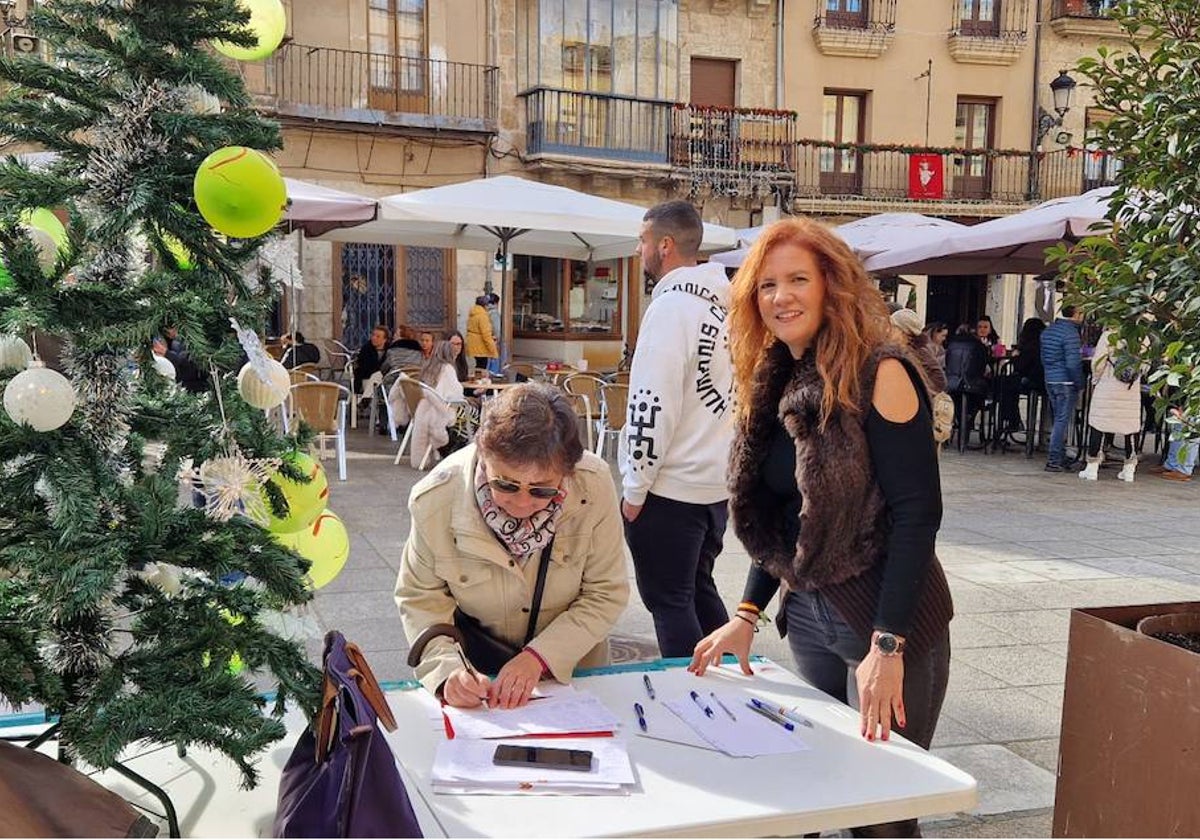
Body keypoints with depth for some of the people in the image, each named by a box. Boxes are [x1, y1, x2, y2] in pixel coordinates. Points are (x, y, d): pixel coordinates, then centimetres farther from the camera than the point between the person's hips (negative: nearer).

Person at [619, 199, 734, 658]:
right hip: (718, 482, 9)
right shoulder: (725, 306, 12)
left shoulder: (671, 305, -15)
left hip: (671, 487, -9)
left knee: (668, 600, 3)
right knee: (699, 590, 21)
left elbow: (654, 403, -20)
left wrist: (636, 487, -13)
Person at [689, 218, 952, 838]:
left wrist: (887, 645, -22)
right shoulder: (775, 384, 7)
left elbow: (918, 513, -18)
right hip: (807, 618, 7)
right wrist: (746, 614, 6)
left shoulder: (879, 374, -14)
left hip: (887, 619, -6)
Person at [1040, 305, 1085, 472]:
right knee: (1062, 422, -4)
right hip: (1066, 383, -8)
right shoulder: (1071, 333, -15)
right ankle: (1054, 461, -4)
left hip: (1050, 381, 8)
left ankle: (1060, 458, 20)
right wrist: (1079, 383, -10)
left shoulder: (1048, 330, 11)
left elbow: (1043, 358, 18)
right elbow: (1073, 363, -19)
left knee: (1059, 420, 15)